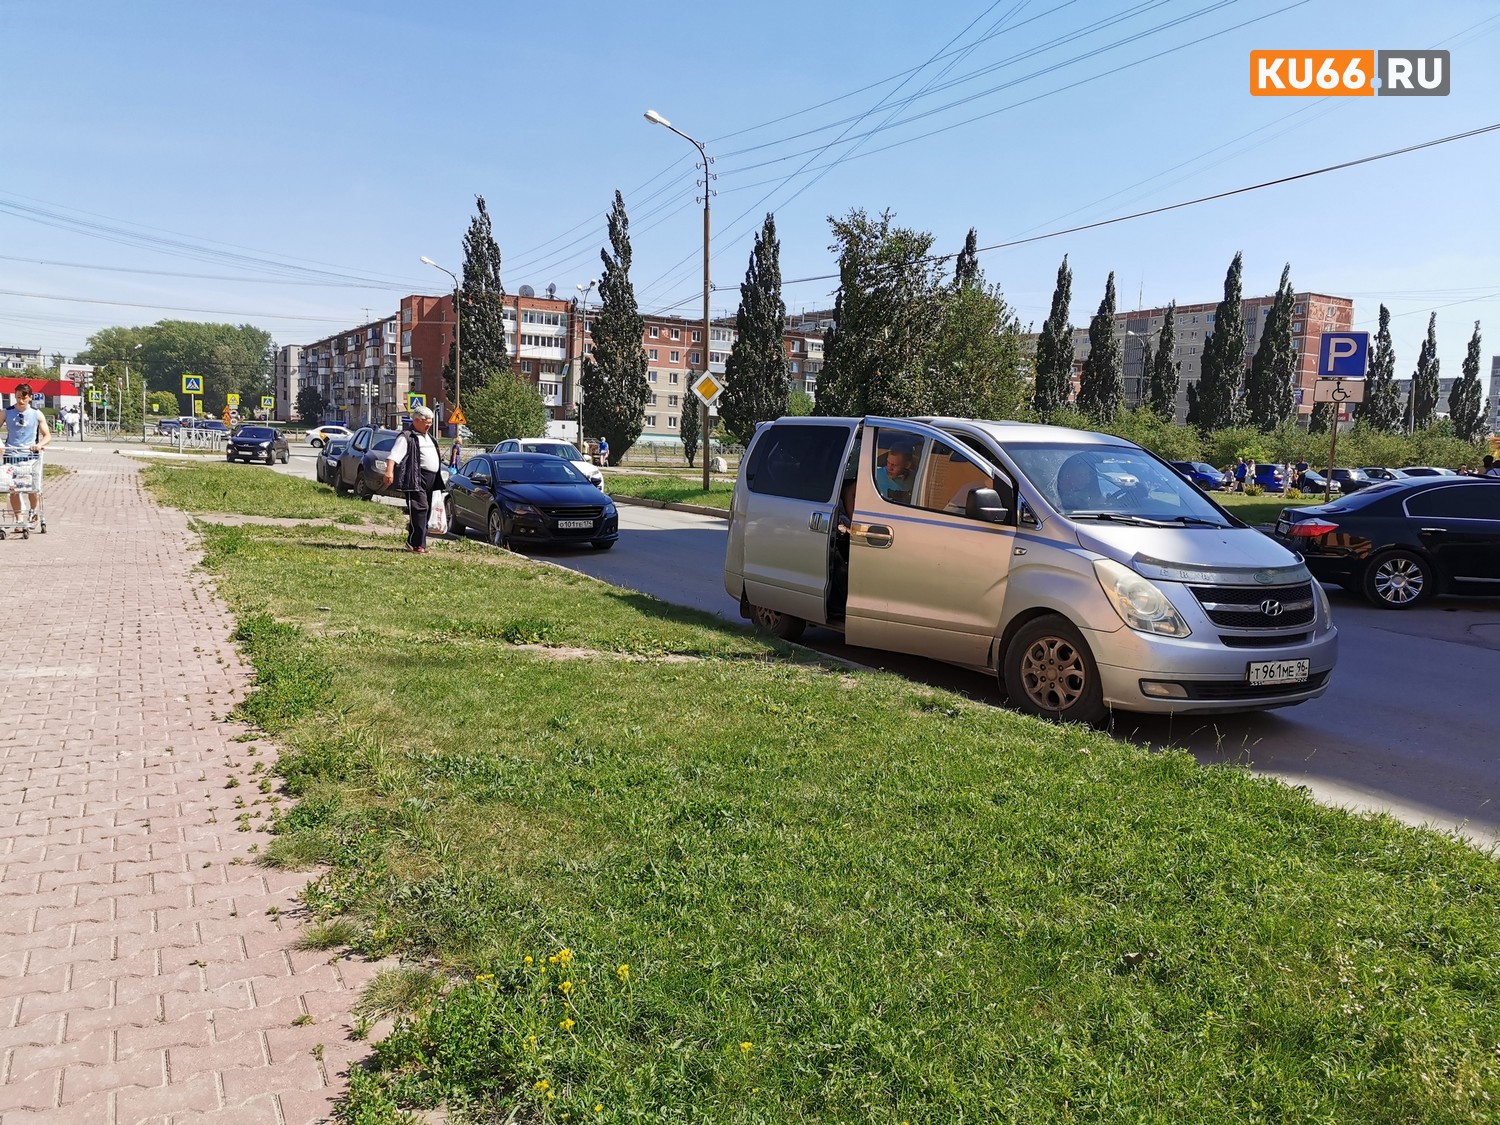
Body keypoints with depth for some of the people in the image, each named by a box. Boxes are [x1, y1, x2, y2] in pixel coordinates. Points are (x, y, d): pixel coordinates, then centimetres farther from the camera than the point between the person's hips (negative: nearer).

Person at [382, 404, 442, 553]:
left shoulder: (428, 436, 23)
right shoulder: (407, 437, -6)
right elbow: (394, 455, -18)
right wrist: (389, 471, -34)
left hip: (431, 479, 9)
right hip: (416, 479, -9)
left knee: (425, 511, 10)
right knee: (419, 509, -16)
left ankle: (413, 542, 17)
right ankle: (417, 544, -15)